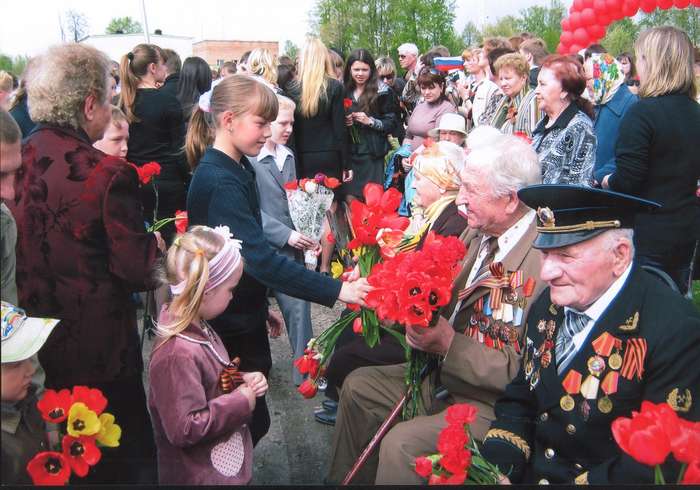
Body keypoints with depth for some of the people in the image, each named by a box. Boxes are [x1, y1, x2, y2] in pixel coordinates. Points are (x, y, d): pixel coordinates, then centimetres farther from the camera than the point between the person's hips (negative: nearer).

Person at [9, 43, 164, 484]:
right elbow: (138, 271, -18)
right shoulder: (107, 174, -22)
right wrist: (154, 244, 2)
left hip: (33, 343, 6)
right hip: (98, 347, -6)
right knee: (125, 458, 13)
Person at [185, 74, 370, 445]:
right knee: (250, 422, 1)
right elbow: (259, 258, -32)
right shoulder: (219, 183, -24)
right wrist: (336, 290, -33)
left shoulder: (234, 169, 8)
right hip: (227, 328, -9)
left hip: (243, 316, 10)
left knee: (251, 420, 18)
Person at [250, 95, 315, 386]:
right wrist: (286, 234, -20)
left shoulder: (288, 156, 11)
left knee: (299, 306, 3)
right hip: (264, 247, -6)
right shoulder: (248, 159, -13)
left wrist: (304, 235, 3)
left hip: (292, 246, 6)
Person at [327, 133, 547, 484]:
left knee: (400, 445, -24)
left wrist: (448, 344, -25)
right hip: (443, 373, 9)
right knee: (357, 386, 13)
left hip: (489, 402, -9)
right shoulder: (477, 233, 2)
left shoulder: (545, 260, -24)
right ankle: (344, 480, 31)